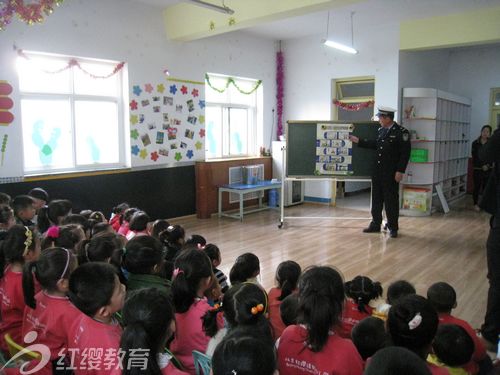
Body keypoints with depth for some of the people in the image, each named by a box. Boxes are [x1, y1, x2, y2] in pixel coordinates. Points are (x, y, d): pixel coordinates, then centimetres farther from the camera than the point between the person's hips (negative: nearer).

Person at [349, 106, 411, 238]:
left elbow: (405, 153, -13)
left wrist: (400, 171, -16)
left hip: (391, 173, -6)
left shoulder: (401, 132, -10)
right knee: (376, 199, 13)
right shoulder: (381, 130, 9)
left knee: (391, 200, 3)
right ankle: (375, 224, 24)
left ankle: (393, 228, 15)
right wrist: (358, 141, 11)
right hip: (377, 171, 6)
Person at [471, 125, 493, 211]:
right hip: (477, 169, -1)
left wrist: (488, 165, -16)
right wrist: (482, 166, -12)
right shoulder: (475, 143, -1)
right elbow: (474, 157, -4)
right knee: (477, 187, 4)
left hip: (488, 169, 1)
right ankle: (475, 204, 14)